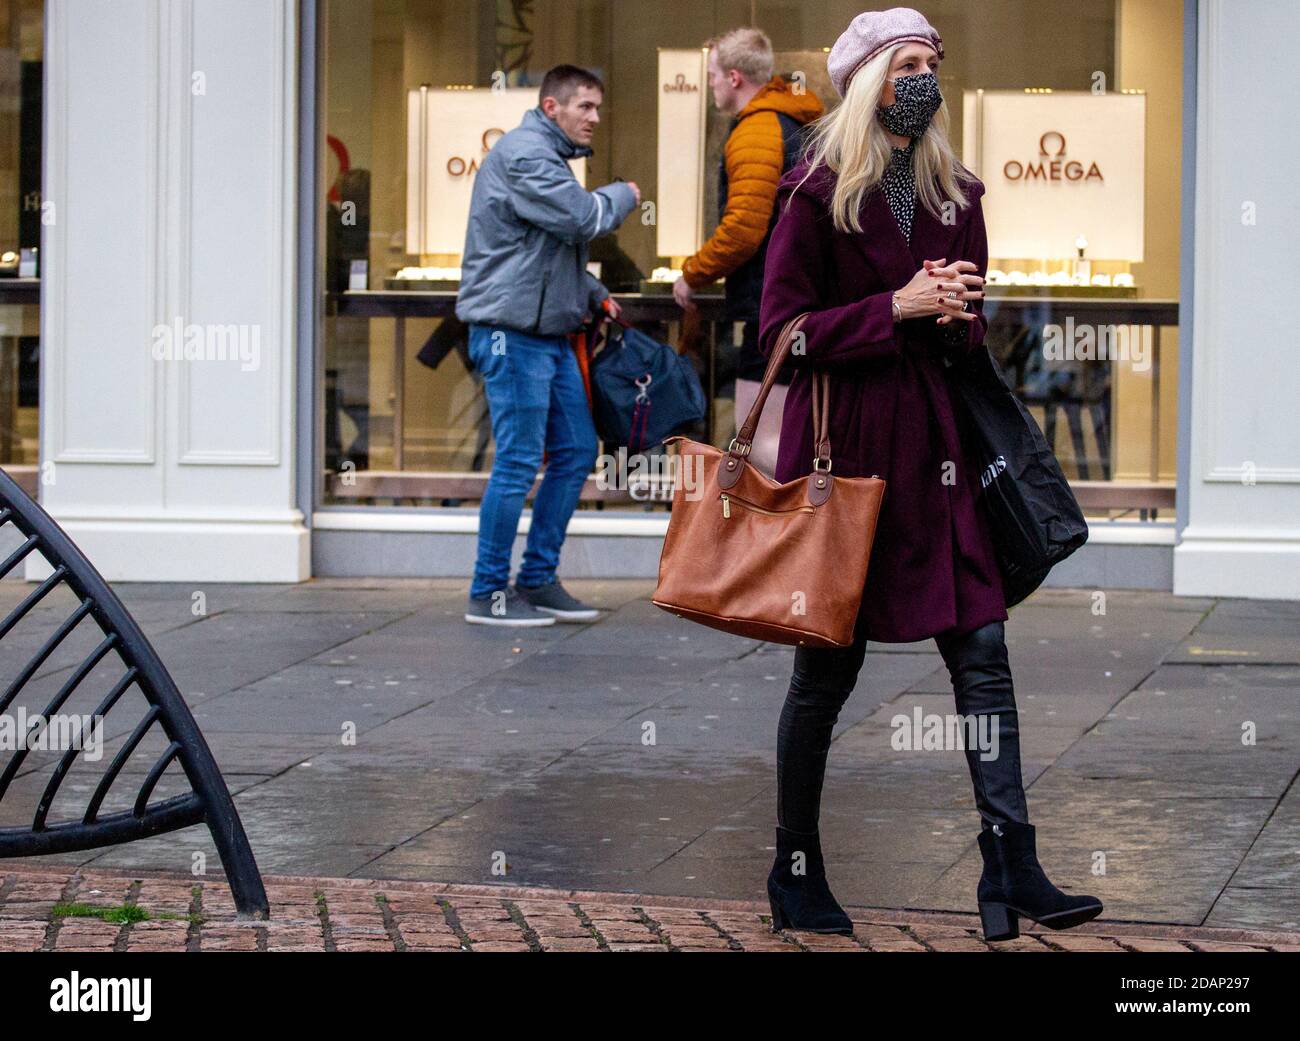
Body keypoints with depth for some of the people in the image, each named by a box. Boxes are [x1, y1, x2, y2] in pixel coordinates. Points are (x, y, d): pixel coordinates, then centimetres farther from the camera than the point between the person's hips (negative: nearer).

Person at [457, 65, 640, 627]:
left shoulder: (547, 156, 21)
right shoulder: (523, 154, -13)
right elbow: (582, 218, -22)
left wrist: (593, 293, 16)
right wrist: (624, 195, -3)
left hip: (549, 332, 10)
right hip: (511, 330, -10)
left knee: (576, 451, 11)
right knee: (518, 463, -8)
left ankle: (538, 580, 18)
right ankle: (488, 593, 0)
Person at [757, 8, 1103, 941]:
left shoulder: (956, 194, 11)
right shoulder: (819, 196, -6)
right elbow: (782, 332, -9)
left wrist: (956, 313, -4)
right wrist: (897, 307, -16)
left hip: (933, 443, 5)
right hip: (843, 438, -5)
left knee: (982, 649, -5)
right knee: (828, 667, 3)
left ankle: (1012, 871, -5)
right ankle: (796, 875, 17)